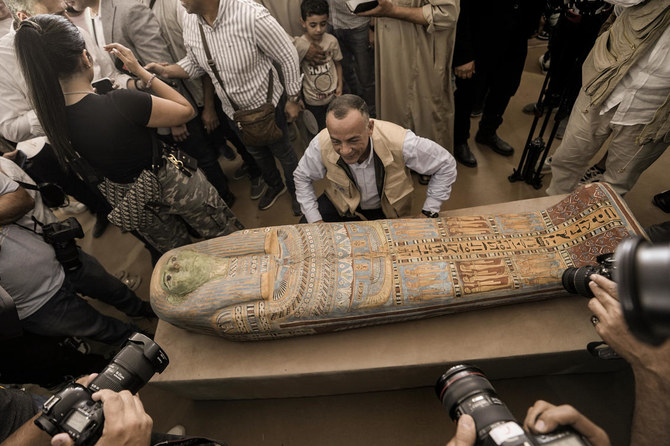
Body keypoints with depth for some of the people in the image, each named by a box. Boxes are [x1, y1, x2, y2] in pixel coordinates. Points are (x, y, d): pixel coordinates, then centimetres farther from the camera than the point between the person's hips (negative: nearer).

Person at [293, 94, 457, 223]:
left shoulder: (401, 143, -36)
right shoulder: (321, 145, -30)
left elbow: (446, 165, -18)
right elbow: (302, 177, -8)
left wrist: (428, 214, -17)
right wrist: (315, 221, -13)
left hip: (387, 210, 2)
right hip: (342, 204, -1)